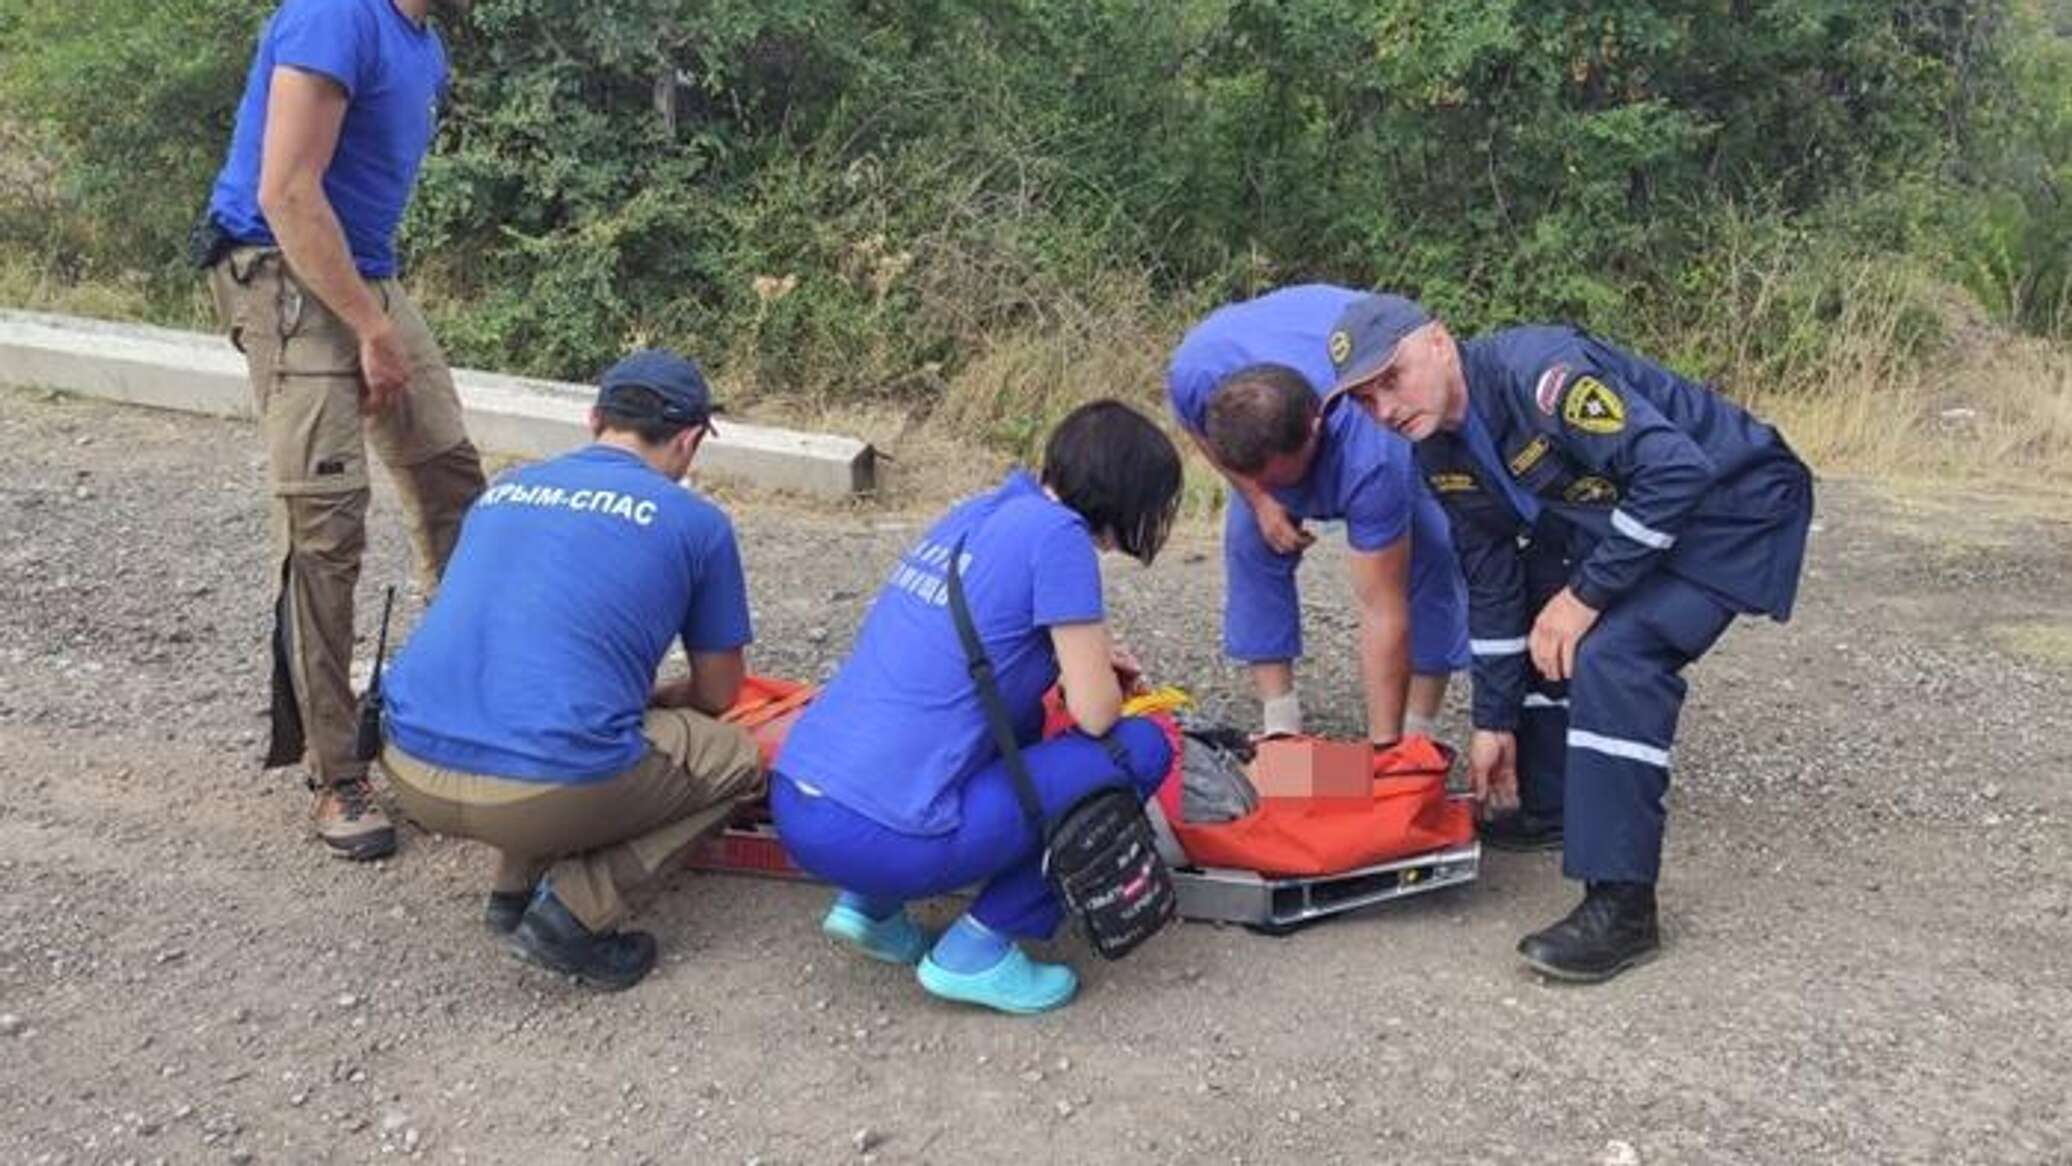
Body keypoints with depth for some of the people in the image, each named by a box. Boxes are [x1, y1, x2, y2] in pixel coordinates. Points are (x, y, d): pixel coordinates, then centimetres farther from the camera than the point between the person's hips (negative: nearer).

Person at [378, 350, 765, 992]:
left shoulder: (504, 489, 21)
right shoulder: (696, 522, 7)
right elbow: (719, 694, 18)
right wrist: (654, 697, 41)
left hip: (411, 772, 6)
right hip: (551, 788, -6)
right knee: (736, 758, 17)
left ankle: (517, 884, 19)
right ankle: (576, 909, 1)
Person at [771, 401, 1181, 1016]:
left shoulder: (976, 512, 15)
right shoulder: (1057, 533, -7)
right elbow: (1095, 713, -6)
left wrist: (1086, 651, 22)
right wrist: (1105, 680, 16)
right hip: (878, 840, -8)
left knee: (1016, 719, 31)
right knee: (1142, 748, 1)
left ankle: (870, 904, 18)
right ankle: (977, 950, 1)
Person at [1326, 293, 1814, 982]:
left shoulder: (1536, 369, -29)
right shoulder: (1442, 453, -2)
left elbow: (1675, 470, -34)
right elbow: (1491, 582, 6)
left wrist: (1586, 594, -27)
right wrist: (1495, 720, 7)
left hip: (1735, 505, -9)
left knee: (1612, 654, -26)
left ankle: (1621, 908, -20)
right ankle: (1549, 807, 27)